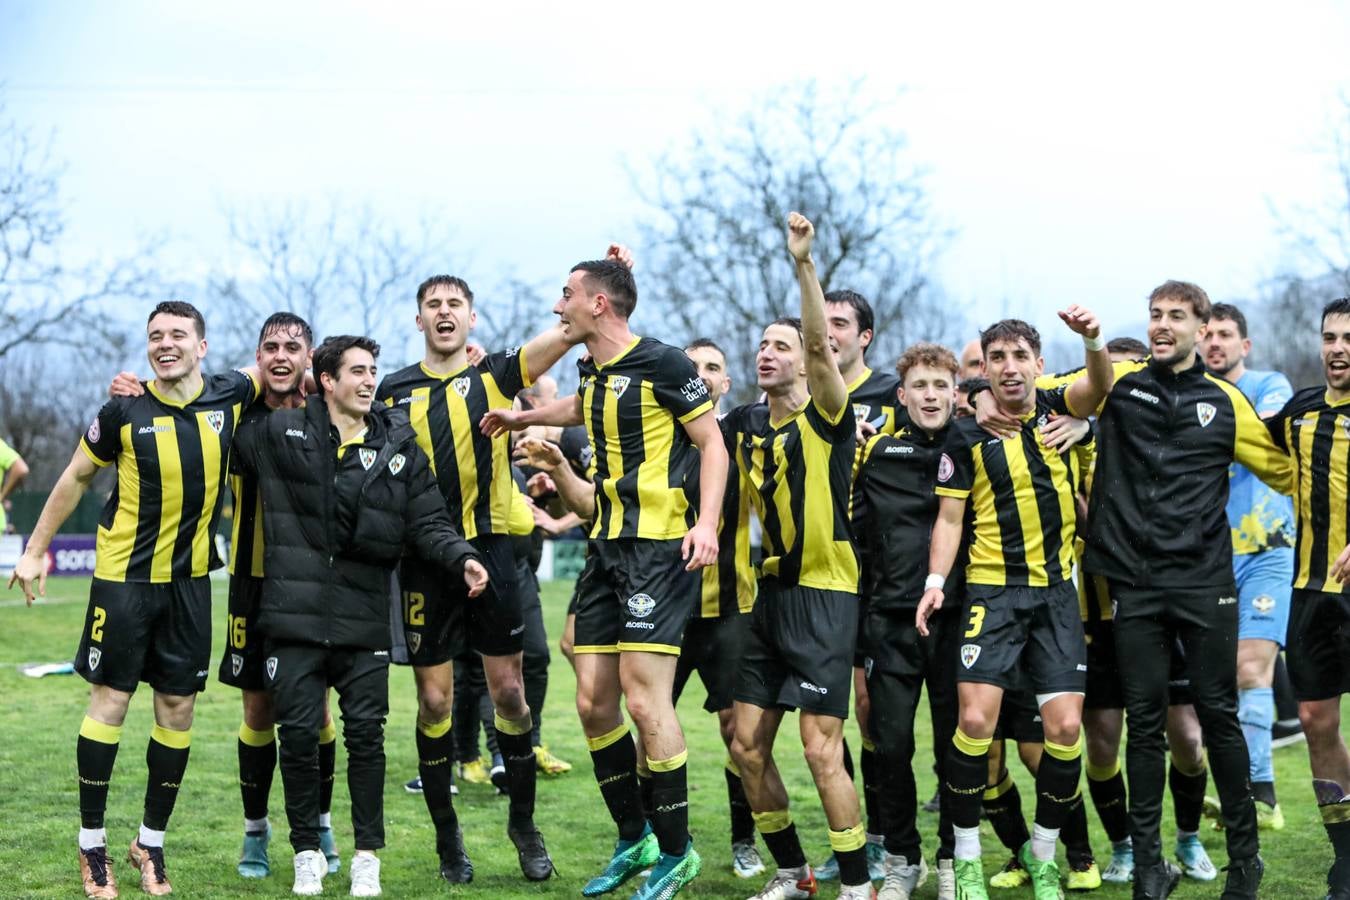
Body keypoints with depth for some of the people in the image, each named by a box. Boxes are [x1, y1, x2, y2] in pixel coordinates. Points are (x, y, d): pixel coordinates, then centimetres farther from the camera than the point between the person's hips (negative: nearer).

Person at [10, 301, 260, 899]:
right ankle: (92, 846, 10)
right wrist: (35, 550, 6)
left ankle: (151, 844, 19)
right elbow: (76, 477, 4)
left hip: (190, 579, 3)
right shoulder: (125, 410, -8)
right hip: (124, 576, -3)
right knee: (110, 700, -2)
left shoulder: (230, 397, -2)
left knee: (178, 708, 5)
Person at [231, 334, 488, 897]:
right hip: (294, 618, -1)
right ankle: (308, 854, 17)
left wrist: (461, 557, -11)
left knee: (366, 734, 1)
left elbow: (427, 522, 5)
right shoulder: (279, 434, 3)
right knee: (299, 734, 2)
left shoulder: (399, 446, 8)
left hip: (364, 619, 1)